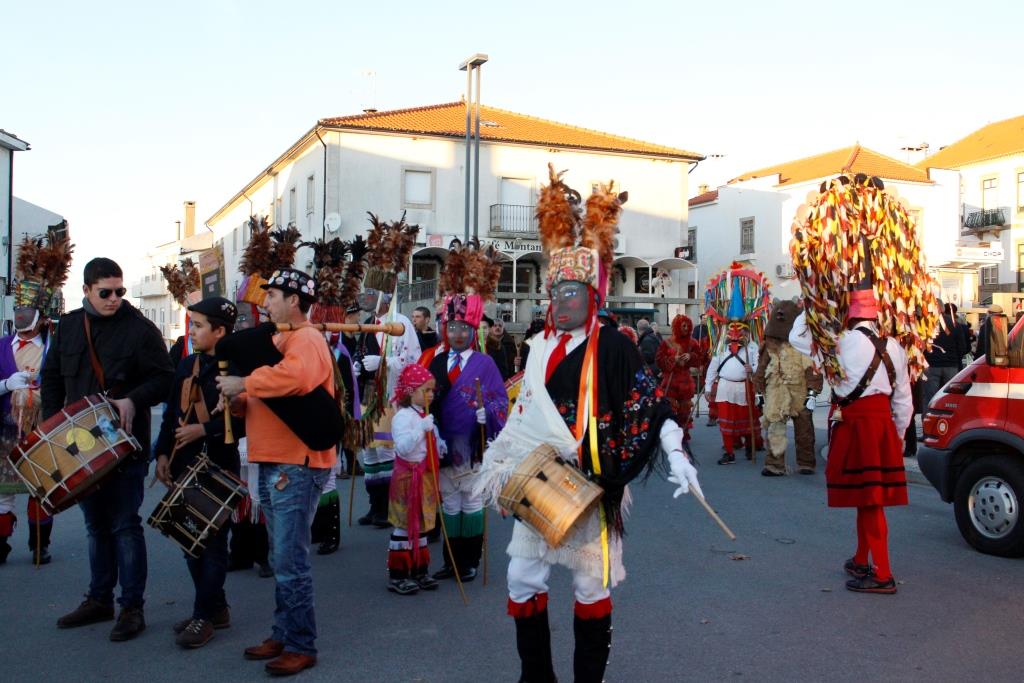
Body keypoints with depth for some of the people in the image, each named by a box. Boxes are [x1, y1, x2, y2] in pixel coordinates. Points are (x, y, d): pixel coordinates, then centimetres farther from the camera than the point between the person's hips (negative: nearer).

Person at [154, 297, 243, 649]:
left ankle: (204, 616, 11)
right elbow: (171, 414, 15)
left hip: (219, 468, -8)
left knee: (213, 541, 1)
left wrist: (204, 430, -19)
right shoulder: (187, 365, 10)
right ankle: (216, 607, 26)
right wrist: (163, 454, 8)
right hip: (184, 466, 8)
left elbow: (245, 421, -16)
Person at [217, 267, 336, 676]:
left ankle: (302, 646, 6)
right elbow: (263, 394, 18)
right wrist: (239, 399, -3)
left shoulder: (306, 340, -13)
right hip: (273, 463, 10)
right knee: (281, 561, 18)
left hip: (297, 466, -10)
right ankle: (283, 635, 29)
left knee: (291, 562, -5)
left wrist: (243, 383, -24)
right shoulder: (279, 340, 18)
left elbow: (297, 376, -35)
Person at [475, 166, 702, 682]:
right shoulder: (540, 346, 10)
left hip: (591, 484, -5)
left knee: (591, 586, 5)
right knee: (523, 579, 7)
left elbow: (649, 405, -10)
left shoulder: (612, 347, -7)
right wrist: (498, 463, 15)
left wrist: (676, 456, -21)